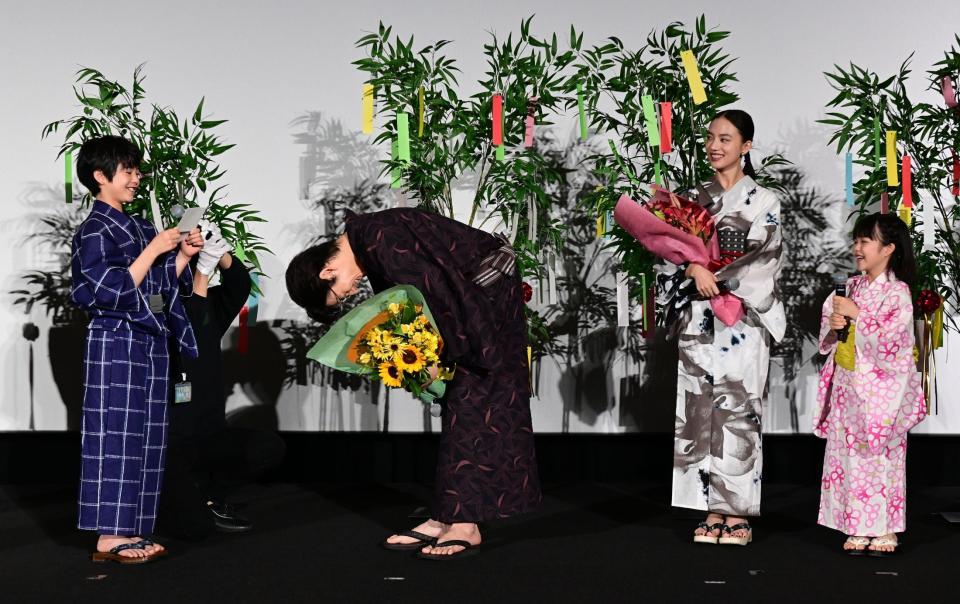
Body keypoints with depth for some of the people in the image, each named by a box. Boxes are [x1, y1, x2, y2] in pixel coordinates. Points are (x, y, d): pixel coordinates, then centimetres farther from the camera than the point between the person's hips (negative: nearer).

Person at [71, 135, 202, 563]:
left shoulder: (136, 228, 14)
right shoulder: (96, 231, -10)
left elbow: (159, 287, 19)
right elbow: (114, 292, -19)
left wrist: (183, 256, 5)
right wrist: (154, 250, -17)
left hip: (150, 342, 8)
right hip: (116, 343, -8)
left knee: (145, 439, 8)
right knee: (116, 437, -6)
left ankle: (128, 531, 13)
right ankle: (109, 538, -2)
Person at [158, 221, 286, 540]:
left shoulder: (209, 306, 6)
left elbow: (240, 285, -11)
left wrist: (221, 253, -31)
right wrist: (204, 268, -35)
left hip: (211, 436, 7)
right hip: (168, 444, -6)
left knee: (270, 447, -18)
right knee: (194, 528, -21)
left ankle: (207, 496, 5)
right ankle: (160, 497, 14)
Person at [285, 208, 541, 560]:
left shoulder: (380, 239, -24)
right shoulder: (368, 247, 5)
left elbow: (433, 290, -23)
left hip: (491, 287, -10)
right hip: (477, 293, 10)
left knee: (472, 404, -10)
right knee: (459, 403, 7)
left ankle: (465, 524, -8)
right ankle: (446, 517, 10)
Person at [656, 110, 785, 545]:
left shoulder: (763, 202, 3)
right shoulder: (695, 199, 13)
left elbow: (762, 262, -6)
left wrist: (714, 279, -12)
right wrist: (694, 270, -15)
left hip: (742, 321, -4)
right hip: (698, 322, 4)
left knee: (737, 411, -5)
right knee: (701, 411, 1)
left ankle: (736, 514, 0)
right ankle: (713, 511, 7)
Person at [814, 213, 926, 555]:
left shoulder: (897, 292, -8)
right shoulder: (852, 287, 10)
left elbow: (888, 340, -19)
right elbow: (827, 334, 15)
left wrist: (856, 314, -18)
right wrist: (833, 324, -6)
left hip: (880, 388, -6)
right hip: (847, 385, 6)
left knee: (881, 454, -2)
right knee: (848, 454, 5)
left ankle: (885, 529, 7)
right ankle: (857, 528, 12)